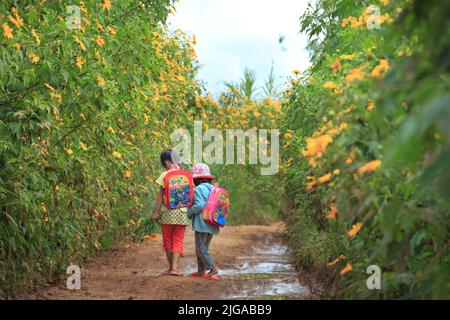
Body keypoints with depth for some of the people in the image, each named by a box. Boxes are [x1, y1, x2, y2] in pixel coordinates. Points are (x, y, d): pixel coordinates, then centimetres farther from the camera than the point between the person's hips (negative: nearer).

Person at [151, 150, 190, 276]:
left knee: (168, 241, 10)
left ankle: (171, 267, 13)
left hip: (167, 212, -3)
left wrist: (155, 212, -6)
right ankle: (175, 267, -4)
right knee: (178, 241, 7)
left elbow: (161, 195, -9)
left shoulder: (165, 175, -6)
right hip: (182, 212, 3)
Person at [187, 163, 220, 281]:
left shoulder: (199, 189, -11)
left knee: (201, 248, -4)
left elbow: (199, 205, -22)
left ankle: (213, 268, -12)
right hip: (212, 225, 8)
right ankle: (201, 271, 19)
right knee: (203, 247, 16)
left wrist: (189, 212, -8)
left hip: (202, 223, -8)